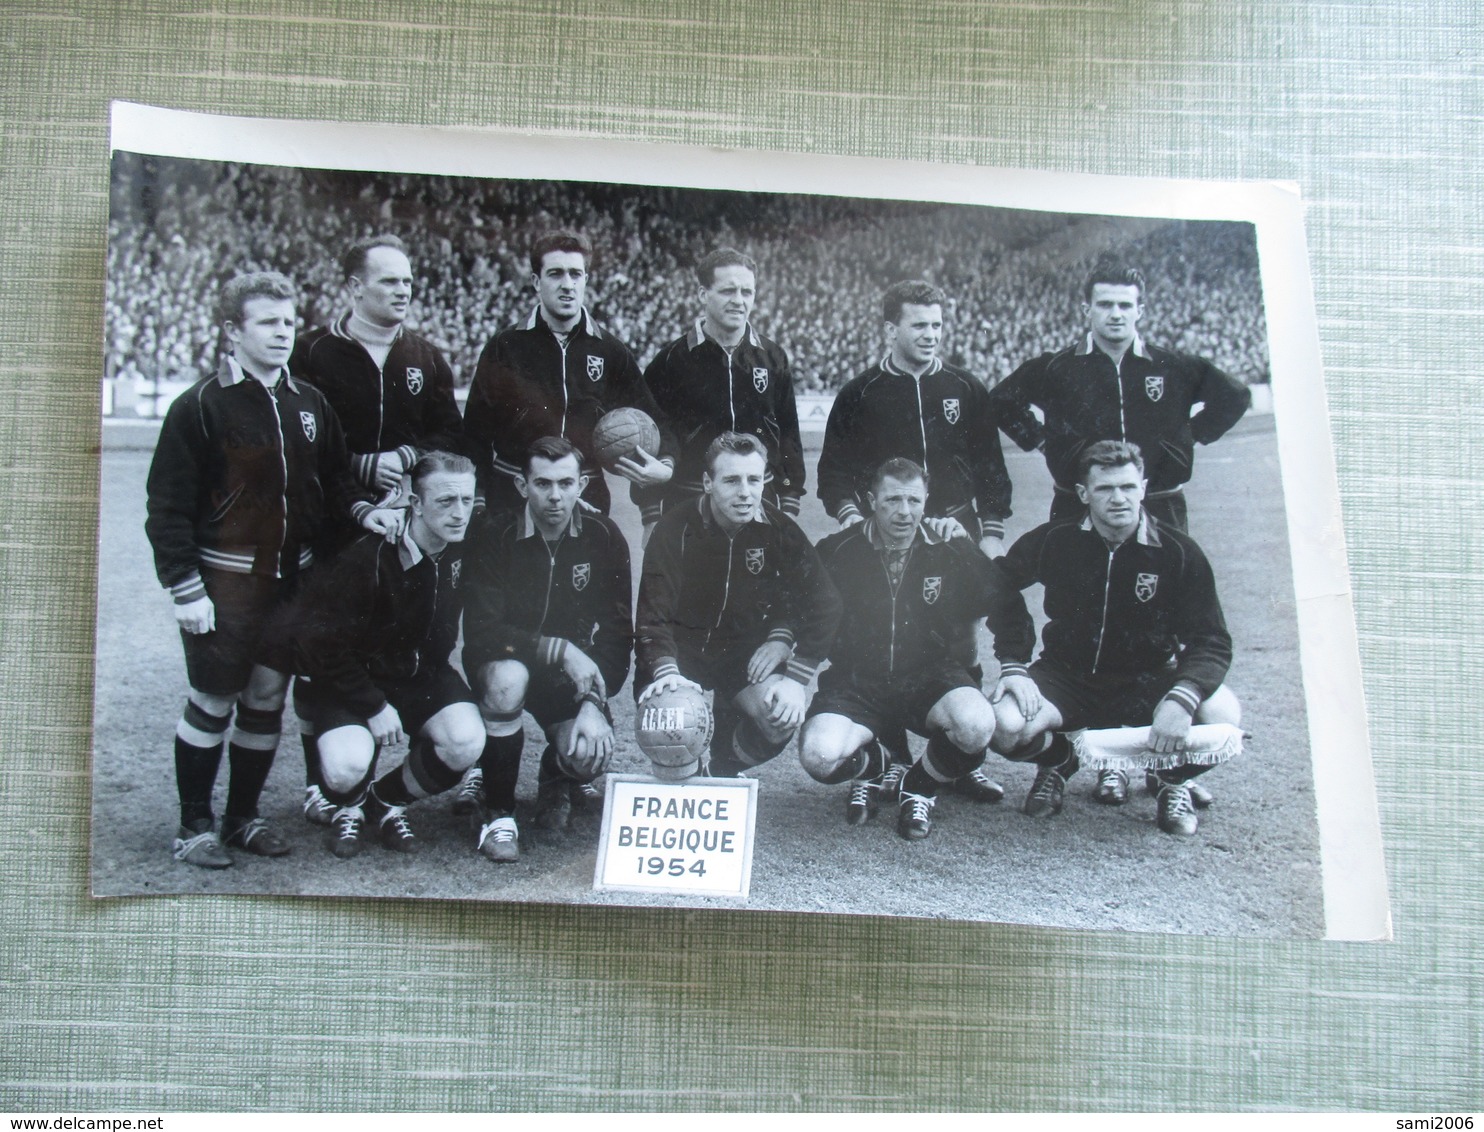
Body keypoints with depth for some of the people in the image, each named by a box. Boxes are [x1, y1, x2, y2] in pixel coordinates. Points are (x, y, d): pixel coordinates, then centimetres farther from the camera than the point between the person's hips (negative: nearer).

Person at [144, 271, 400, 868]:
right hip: (224, 582, -5)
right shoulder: (201, 406, -8)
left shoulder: (310, 403, 9)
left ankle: (244, 817, 27)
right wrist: (186, 589, -12)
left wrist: (361, 509, -2)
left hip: (292, 580, 5)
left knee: (267, 700, 12)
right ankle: (194, 824, 18)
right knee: (212, 701, 2)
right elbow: (168, 507, -8)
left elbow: (332, 479, 18)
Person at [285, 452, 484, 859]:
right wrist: (374, 706, -18)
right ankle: (351, 805, 12)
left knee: (466, 743, -24)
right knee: (346, 770, -29)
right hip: (355, 678, -4)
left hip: (425, 676, 4)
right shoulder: (368, 558, -24)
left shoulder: (464, 551, -10)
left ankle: (387, 799, 7)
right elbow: (315, 634, -18)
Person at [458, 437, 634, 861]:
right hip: (507, 657, -1)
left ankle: (558, 775, 16)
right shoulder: (496, 537, -14)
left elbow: (618, 631, -8)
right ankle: (499, 813, -17)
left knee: (592, 754, -26)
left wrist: (594, 702, -21)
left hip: (571, 671, 1)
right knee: (507, 678, -38)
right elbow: (481, 631, -22)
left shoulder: (603, 536, -9)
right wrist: (561, 650, -30)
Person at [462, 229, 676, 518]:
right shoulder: (505, 348, 4)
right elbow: (476, 427, 5)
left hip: (588, 496, 1)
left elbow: (649, 419, 10)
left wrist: (665, 465, -11)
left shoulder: (611, 352, 7)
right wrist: (479, 501, -3)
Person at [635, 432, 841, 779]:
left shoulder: (779, 530, -7)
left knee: (783, 718, -27)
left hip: (746, 655, 2)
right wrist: (665, 670, -38)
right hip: (682, 649, -2)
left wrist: (783, 638, -19)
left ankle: (722, 770, 8)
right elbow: (653, 613, -20)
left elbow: (824, 604, -4)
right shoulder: (675, 529, -13)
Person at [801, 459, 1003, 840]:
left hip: (931, 676, 1)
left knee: (976, 725, -33)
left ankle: (918, 788, 3)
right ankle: (873, 766, 14)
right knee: (819, 757, -28)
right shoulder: (837, 552, -3)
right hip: (857, 683, 0)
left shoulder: (953, 552, 0)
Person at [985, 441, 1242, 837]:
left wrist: (1182, 698, -34)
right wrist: (1013, 665, -7)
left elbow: (1210, 640, -13)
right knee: (1006, 727, -28)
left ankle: (1171, 779, 9)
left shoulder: (1178, 552, -12)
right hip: (1068, 675, 1)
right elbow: (1000, 585, 5)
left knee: (1222, 715, -30)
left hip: (1146, 680, 0)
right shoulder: (1054, 540, -10)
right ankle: (1058, 763, 13)